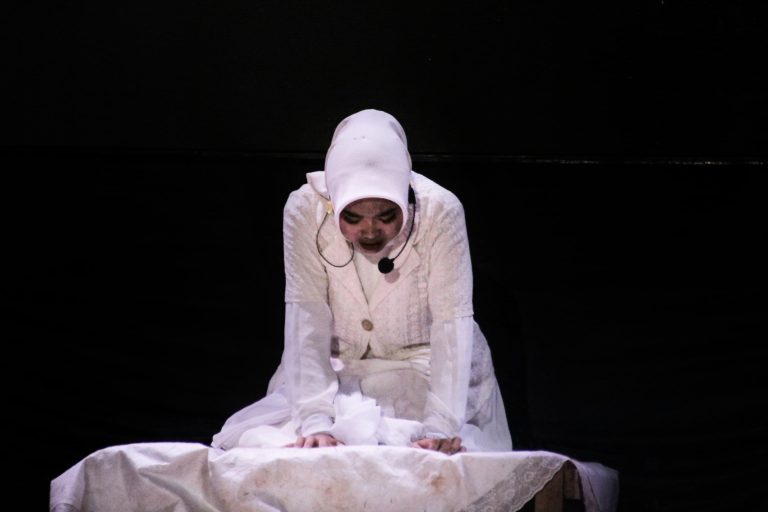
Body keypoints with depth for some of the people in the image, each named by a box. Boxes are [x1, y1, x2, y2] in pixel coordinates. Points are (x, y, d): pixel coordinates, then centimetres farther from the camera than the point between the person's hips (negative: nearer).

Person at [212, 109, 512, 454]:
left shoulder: (440, 212, -23)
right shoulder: (304, 210, -20)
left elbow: (452, 323, -26)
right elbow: (306, 320, -24)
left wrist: (441, 429, -36)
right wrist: (315, 422, -35)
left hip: (424, 369, -1)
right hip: (337, 370, 1)